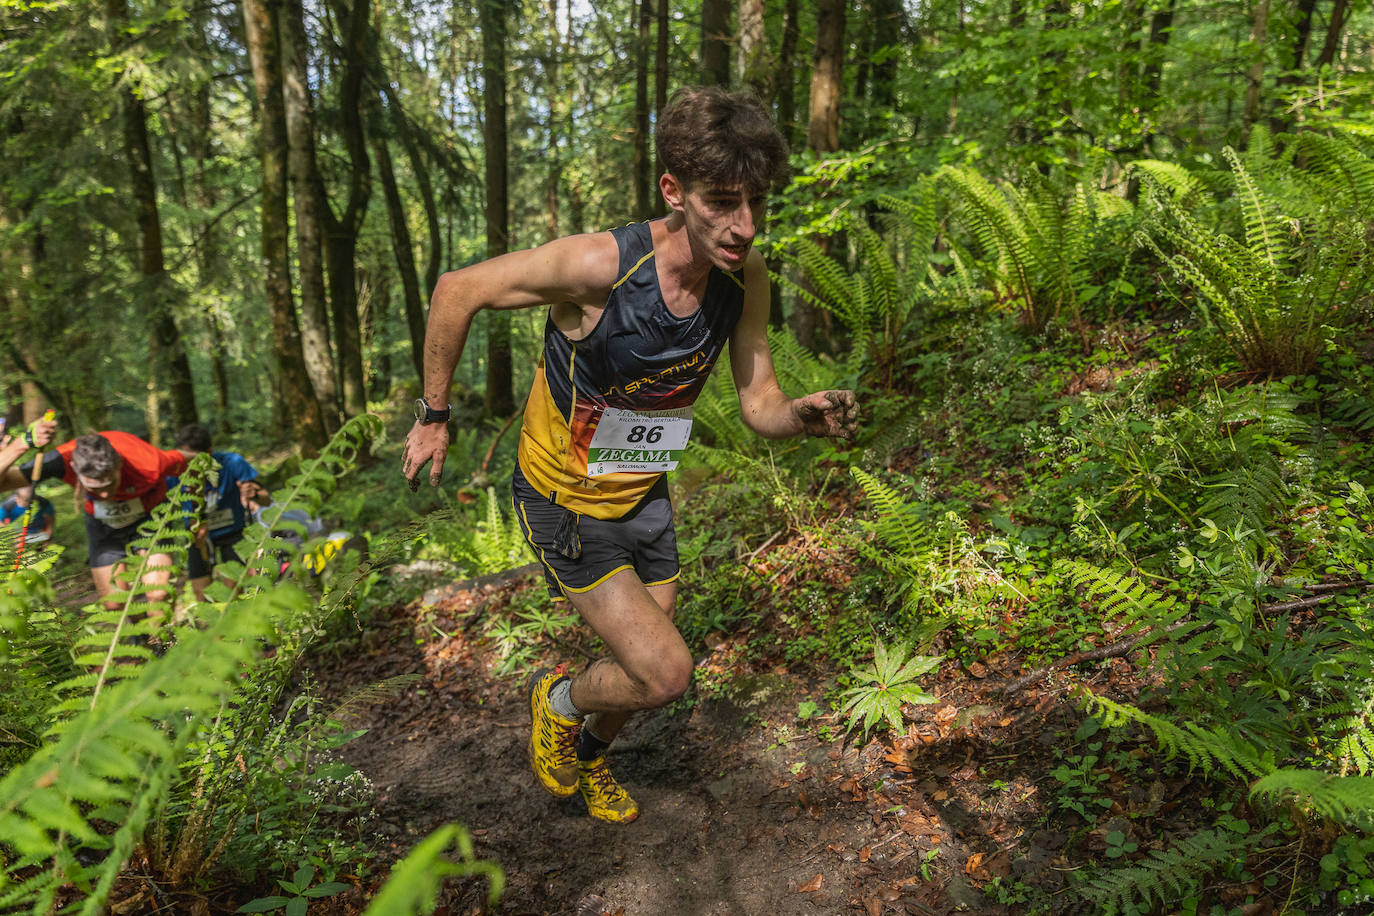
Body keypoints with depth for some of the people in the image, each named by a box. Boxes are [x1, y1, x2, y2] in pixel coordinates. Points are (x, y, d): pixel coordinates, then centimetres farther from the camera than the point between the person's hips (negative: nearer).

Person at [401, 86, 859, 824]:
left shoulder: (746, 278, -15)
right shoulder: (600, 264, -32)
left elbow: (760, 408, -7)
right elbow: (456, 291, -18)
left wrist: (807, 417, -31)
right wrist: (433, 416, -10)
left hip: (642, 492, 6)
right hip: (564, 500, -5)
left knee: (643, 667, 19)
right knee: (665, 672, -12)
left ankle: (587, 759, 53)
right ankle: (559, 700, 23)